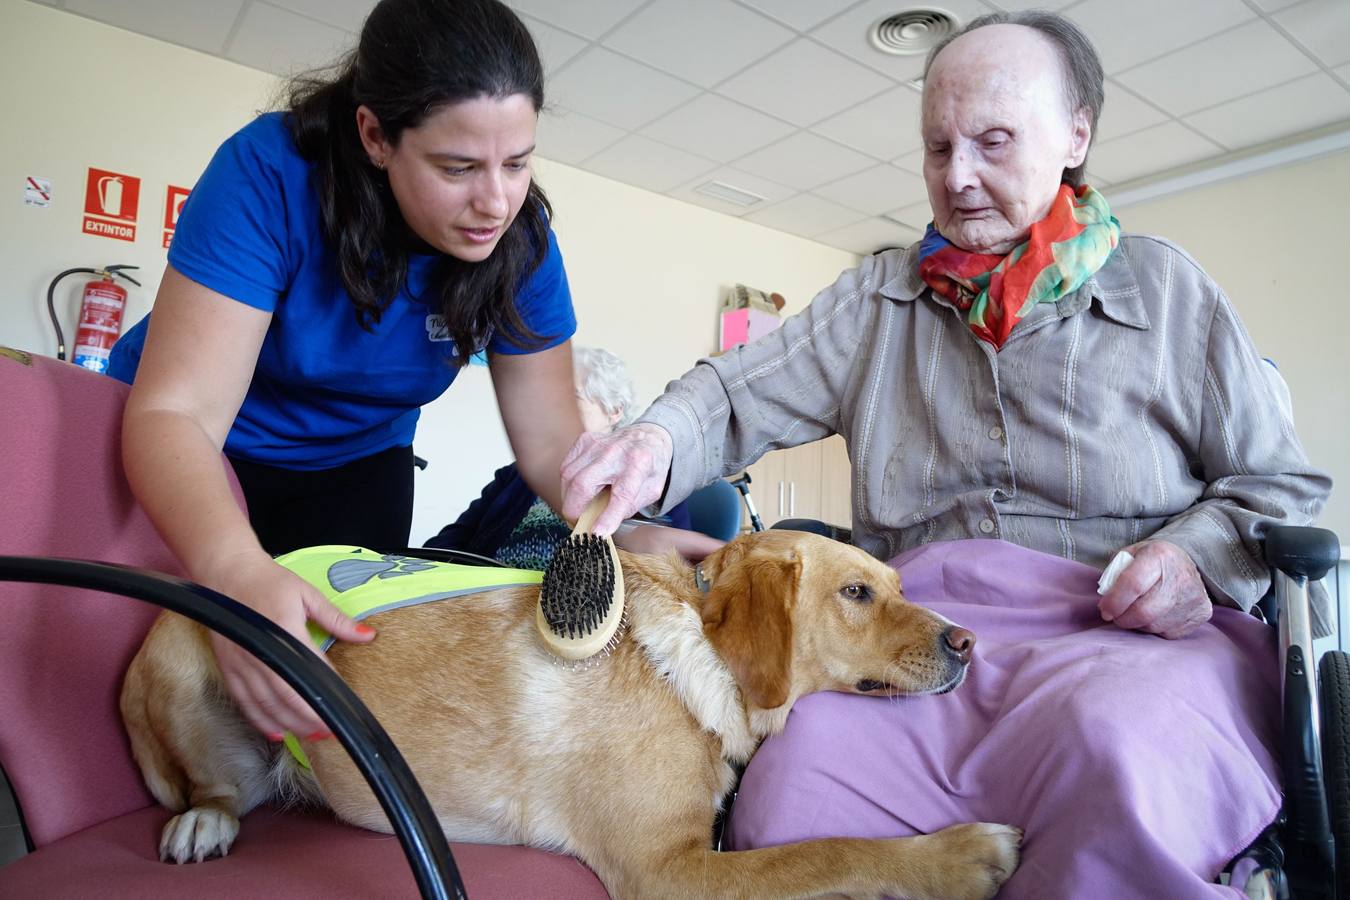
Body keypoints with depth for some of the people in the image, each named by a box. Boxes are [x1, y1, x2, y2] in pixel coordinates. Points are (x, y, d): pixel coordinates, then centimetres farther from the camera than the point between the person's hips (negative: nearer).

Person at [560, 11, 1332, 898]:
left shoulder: (1165, 285, 14)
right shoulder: (879, 294, 18)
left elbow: (1284, 484, 15)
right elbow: (744, 392, 10)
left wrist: (1201, 556, -6)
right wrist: (661, 439, -13)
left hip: (1131, 636, 0)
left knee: (1121, 752, -37)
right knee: (791, 788, -30)